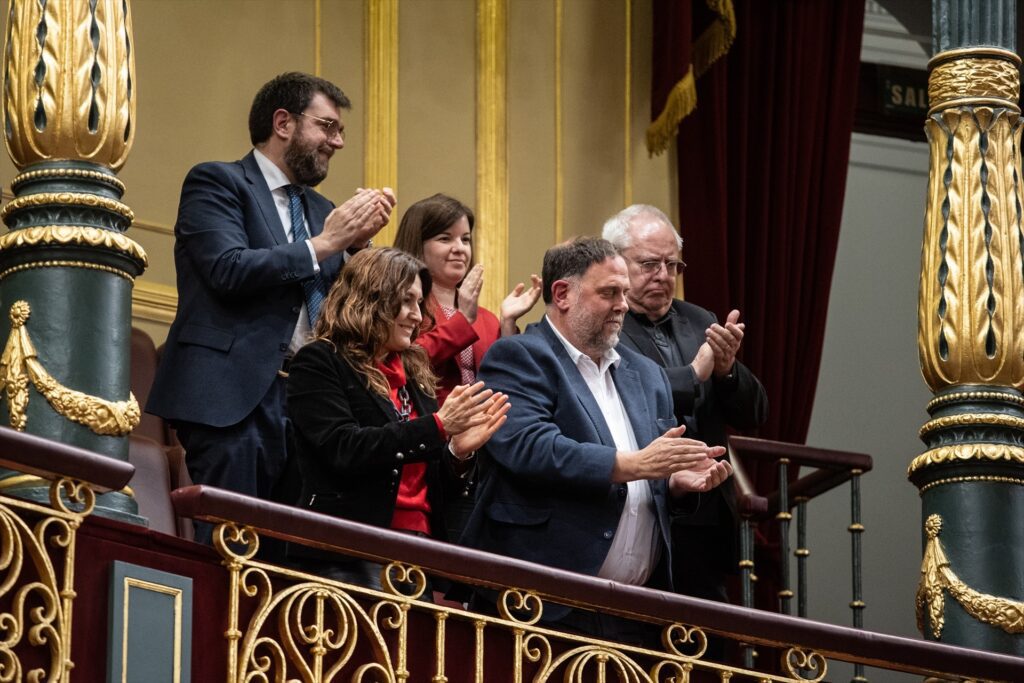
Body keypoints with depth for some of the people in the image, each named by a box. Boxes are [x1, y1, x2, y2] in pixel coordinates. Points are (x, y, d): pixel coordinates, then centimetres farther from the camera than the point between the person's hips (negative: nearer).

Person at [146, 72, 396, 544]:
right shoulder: (216, 183, 2)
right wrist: (323, 244, -7)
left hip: (305, 400, 7)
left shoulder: (321, 210, 22)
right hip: (235, 396, -7)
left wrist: (358, 243, 5)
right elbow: (229, 270, -14)